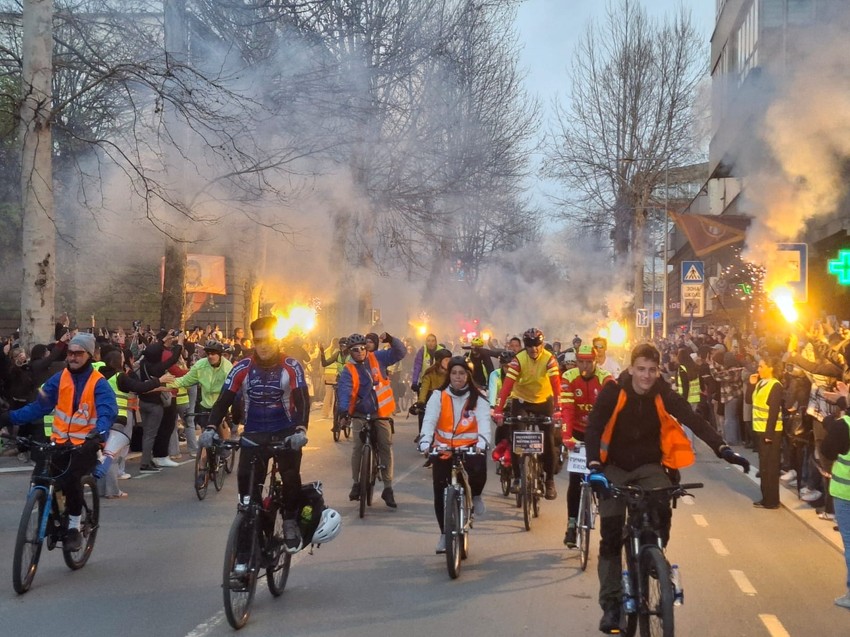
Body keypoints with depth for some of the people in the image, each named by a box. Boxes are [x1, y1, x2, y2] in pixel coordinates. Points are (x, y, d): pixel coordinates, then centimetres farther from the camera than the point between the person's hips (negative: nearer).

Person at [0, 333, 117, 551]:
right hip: (60, 442, 4)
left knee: (70, 478, -27)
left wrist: (99, 432, -41)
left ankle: (74, 527, -7)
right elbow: (39, 406, 1)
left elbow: (107, 411, -21)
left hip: (86, 444, -4)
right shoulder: (59, 379, 5)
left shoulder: (99, 383, -7)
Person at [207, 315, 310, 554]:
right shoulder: (242, 369, -6)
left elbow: (302, 400, -16)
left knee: (291, 478, -22)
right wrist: (211, 428, -24)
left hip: (286, 433, -1)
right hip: (254, 435, 1)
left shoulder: (291, 367, -9)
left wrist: (301, 429, -34)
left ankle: (290, 521, 6)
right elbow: (224, 401, -7)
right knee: (248, 490, -4)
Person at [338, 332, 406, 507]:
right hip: (360, 414, -1)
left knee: (386, 448, -1)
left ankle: (388, 488, 5)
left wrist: (391, 340, -20)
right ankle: (356, 483, 12)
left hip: (381, 413, 1)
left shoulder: (377, 358, 1)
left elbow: (400, 353, -1)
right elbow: (345, 391, -21)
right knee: (358, 448, -7)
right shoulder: (348, 370, -6)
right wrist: (343, 409, -39)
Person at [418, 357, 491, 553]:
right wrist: (425, 441, -31)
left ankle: (475, 495, 4)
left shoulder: (477, 398, -1)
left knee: (478, 471, -32)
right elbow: (429, 420, -12)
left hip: (469, 448, -1)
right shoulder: (439, 396, -1)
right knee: (440, 494, -1)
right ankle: (444, 533, 20)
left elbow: (484, 421, -15)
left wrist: (482, 441, -35)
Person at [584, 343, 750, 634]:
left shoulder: (663, 394, -11)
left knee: (662, 512, -26)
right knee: (611, 534, -7)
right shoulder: (614, 391, -16)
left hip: (649, 465, 1)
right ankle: (611, 604, 2)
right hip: (616, 467, -1)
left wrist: (723, 449, -33)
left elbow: (695, 421, -19)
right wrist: (594, 465, -37)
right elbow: (594, 427, -23)